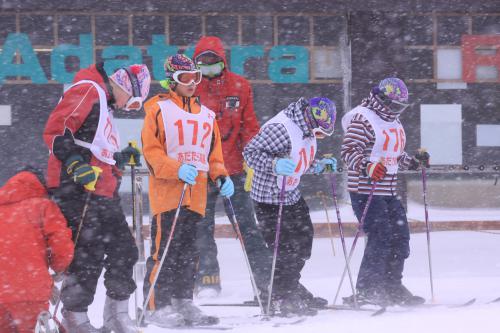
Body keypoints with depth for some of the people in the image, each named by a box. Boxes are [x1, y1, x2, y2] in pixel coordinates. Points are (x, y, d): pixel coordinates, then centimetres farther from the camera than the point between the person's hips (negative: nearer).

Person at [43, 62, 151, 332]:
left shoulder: (105, 103, 24)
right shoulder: (88, 91, -8)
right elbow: (55, 131, -18)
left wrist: (119, 158, 26)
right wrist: (75, 164, -27)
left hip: (101, 191, 10)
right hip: (77, 188, -10)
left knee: (123, 250, 10)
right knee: (88, 254, -11)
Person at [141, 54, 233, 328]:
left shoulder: (206, 114, 19)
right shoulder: (159, 109, -1)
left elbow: (213, 153, 23)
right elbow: (151, 151, -7)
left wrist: (221, 176, 5)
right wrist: (177, 170, -20)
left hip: (196, 195, 6)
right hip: (167, 191, -6)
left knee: (188, 253, 8)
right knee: (164, 251, -9)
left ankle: (183, 303, 13)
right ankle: (157, 306, -6)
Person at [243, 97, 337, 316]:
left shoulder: (307, 131, 6)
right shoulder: (281, 129, -24)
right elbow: (251, 152, -26)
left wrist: (319, 165, 6)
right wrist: (275, 164, -39)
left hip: (292, 195, 9)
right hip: (270, 198, -9)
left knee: (303, 241, 15)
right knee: (285, 249, -9)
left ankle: (291, 290, 32)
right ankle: (281, 300, 4)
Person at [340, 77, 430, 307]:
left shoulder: (394, 122, 18)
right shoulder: (362, 120, -11)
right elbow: (349, 151, -20)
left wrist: (414, 162, 12)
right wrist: (367, 167, -35)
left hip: (388, 192, 9)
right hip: (366, 191, -9)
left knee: (400, 237, 8)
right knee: (380, 238, -14)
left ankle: (392, 288, 19)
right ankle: (366, 292, -10)